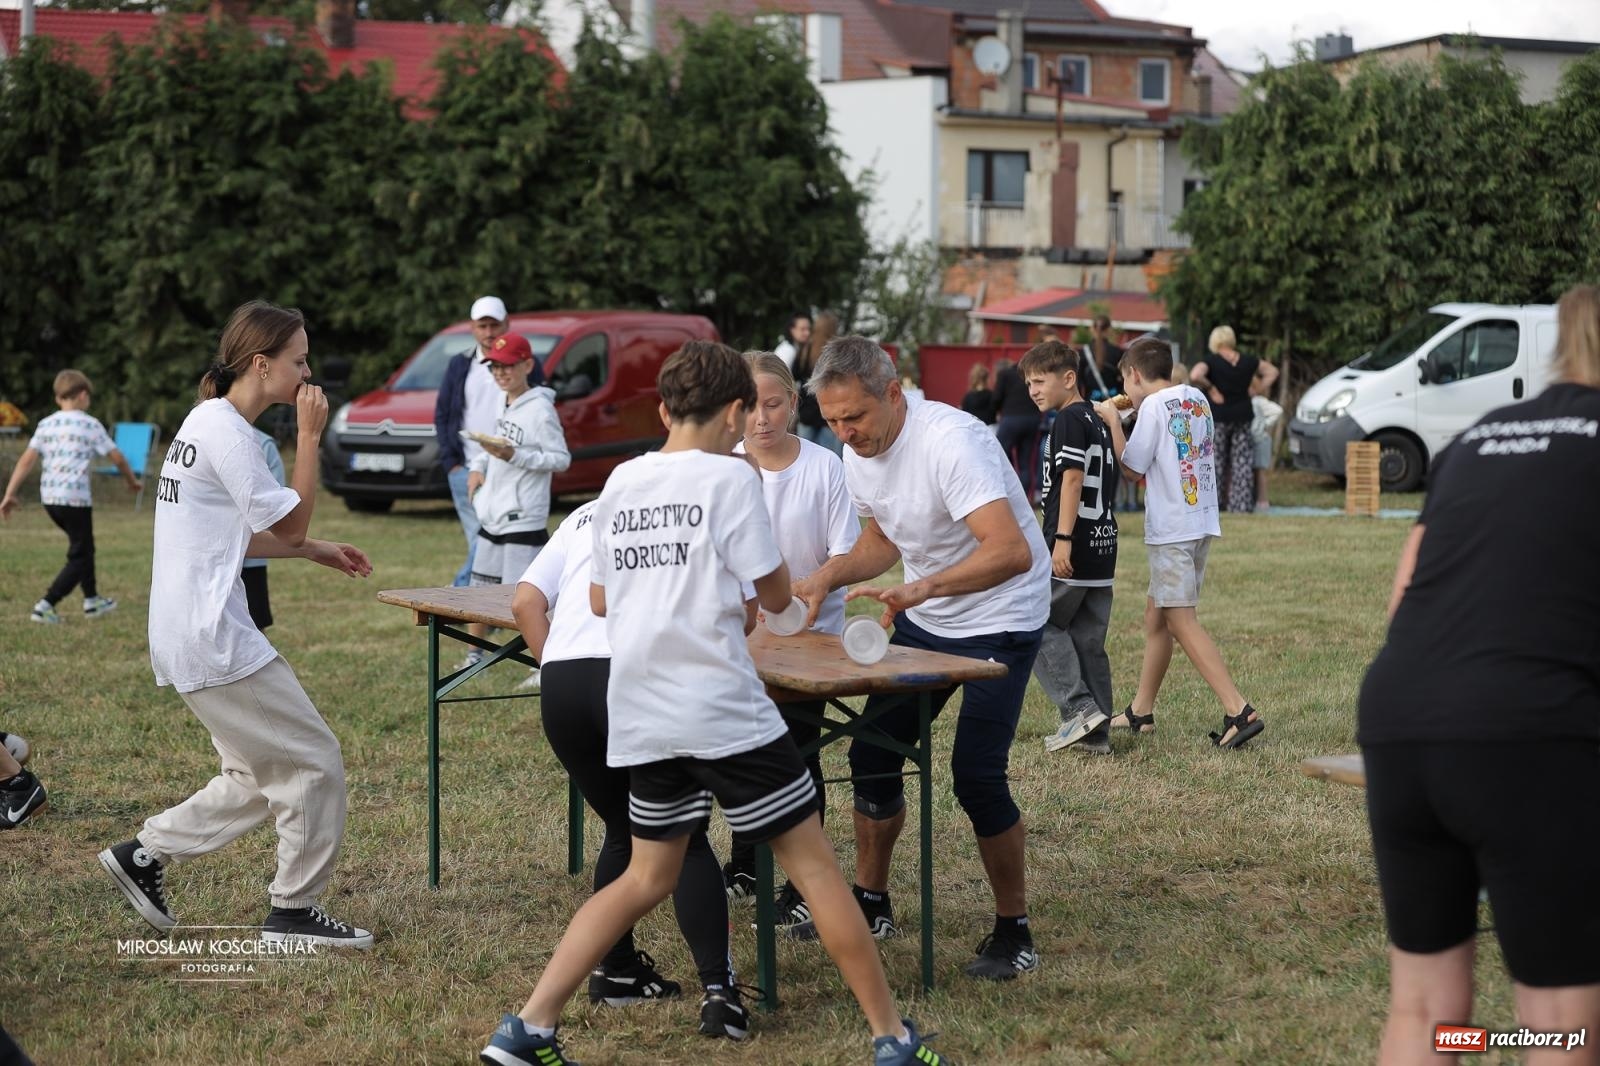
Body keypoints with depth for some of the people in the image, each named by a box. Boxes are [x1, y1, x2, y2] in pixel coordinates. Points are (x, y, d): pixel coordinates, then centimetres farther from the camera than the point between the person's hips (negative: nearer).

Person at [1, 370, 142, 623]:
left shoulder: (45, 425, 10)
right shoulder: (90, 425, -2)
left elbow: (27, 460, 2)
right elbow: (118, 458, 2)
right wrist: (131, 481, 20)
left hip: (49, 497, 6)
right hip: (76, 498, -6)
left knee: (84, 545, 25)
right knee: (79, 557, 3)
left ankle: (92, 600, 35)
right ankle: (45, 605, -10)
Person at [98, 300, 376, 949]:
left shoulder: (208, 423, 16)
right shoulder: (226, 431, -16)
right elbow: (290, 526, -14)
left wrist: (316, 551, 17)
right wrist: (309, 436, -10)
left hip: (187, 638, 10)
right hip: (213, 639, -10)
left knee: (259, 777, 18)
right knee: (315, 762, -2)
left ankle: (145, 854, 22)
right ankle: (294, 913, 6)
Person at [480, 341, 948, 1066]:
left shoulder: (621, 483, 10)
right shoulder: (729, 477, -8)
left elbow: (600, 600, 19)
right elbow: (775, 595, -3)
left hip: (641, 717, 6)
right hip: (722, 710, -6)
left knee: (649, 876, 18)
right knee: (814, 865, 4)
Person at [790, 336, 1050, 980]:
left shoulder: (951, 442, -30)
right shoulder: (858, 454, -3)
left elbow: (1012, 552, -41)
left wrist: (921, 588, -53)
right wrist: (828, 577, -4)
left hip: (1001, 619, -8)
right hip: (922, 617, 8)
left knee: (977, 776, -15)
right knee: (872, 755, 9)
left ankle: (1014, 933, 2)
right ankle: (871, 904, 27)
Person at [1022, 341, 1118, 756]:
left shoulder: (1068, 420, -10)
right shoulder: (1097, 422, 19)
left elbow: (1072, 478, -19)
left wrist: (1063, 539, -23)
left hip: (1073, 550, -9)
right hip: (1102, 546, 9)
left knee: (1038, 624, 0)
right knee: (1089, 641, 11)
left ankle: (1079, 707, -7)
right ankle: (1096, 733, 12)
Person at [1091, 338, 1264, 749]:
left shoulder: (1154, 406, -11)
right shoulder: (1197, 398, 13)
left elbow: (1132, 467, -7)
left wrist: (1113, 421, 4)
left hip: (1172, 529, -9)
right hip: (1202, 522, 9)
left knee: (1181, 621, -10)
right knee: (1156, 613, 17)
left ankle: (1239, 711, -19)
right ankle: (1141, 711, 24)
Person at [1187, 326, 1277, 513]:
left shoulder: (1211, 361, -11)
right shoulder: (1248, 362, 3)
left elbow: (1195, 376, -29)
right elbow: (1272, 371, 17)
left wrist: (1209, 388, -14)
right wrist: (1257, 390, 11)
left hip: (1218, 417, -3)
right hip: (1243, 416, 3)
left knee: (1217, 463, 5)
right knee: (1243, 464, 5)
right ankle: (1242, 505, 3)